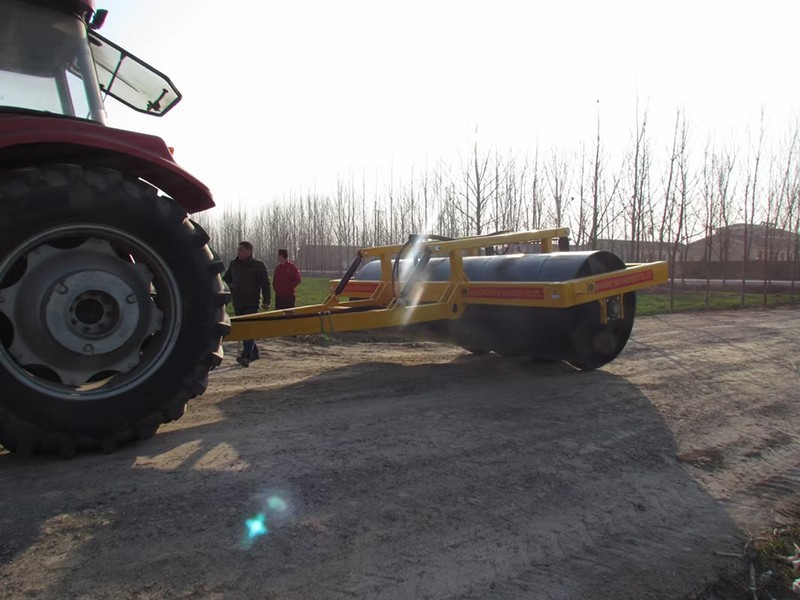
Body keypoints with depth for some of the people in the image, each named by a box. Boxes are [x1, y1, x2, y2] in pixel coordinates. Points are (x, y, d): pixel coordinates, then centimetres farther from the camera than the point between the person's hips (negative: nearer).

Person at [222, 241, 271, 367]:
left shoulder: (259, 265, -3)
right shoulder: (233, 264, 12)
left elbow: (265, 284, -4)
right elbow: (226, 279, 27)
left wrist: (266, 301, -9)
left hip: (252, 303, -6)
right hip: (238, 303, 6)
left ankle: (246, 356, -20)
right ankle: (254, 353, 23)